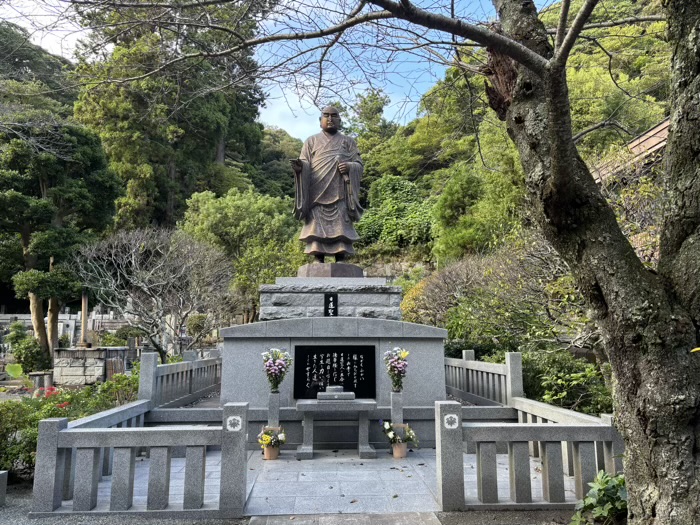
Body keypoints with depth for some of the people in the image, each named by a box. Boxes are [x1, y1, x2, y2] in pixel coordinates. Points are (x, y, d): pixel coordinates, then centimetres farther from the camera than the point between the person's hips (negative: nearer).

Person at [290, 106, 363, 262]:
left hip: (339, 193, 0)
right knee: (317, 226, -9)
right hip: (317, 193, 0)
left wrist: (349, 166, -13)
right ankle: (319, 262, -9)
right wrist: (300, 166, -16)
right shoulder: (311, 141, 19)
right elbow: (305, 164, 9)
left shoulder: (348, 142, 19)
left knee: (340, 229, -10)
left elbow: (359, 164, 11)